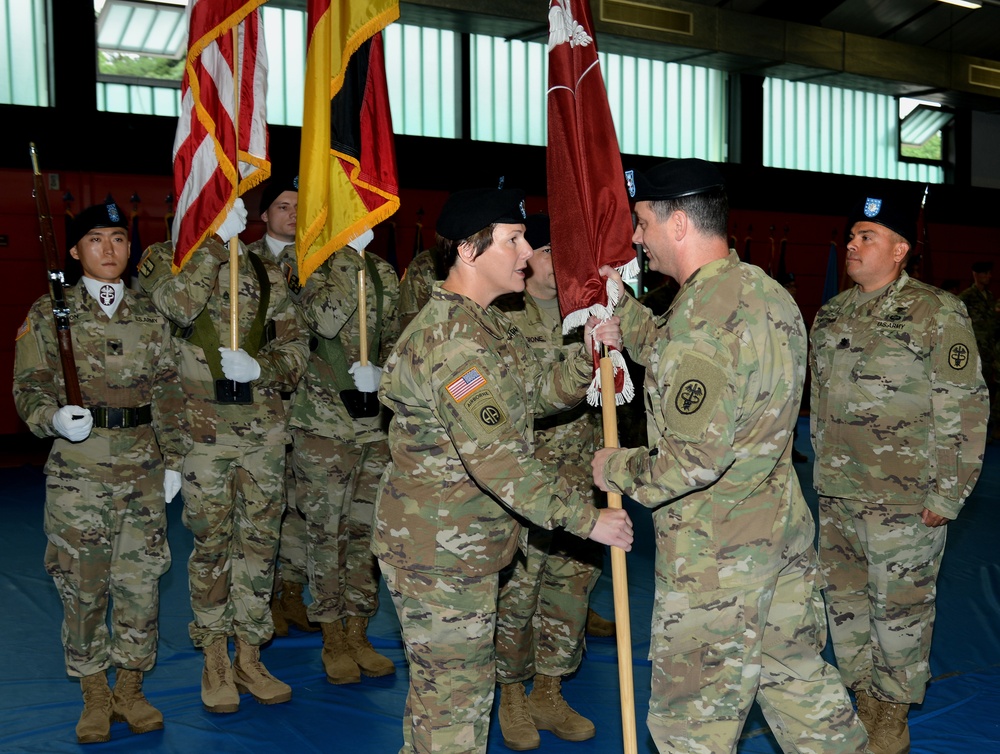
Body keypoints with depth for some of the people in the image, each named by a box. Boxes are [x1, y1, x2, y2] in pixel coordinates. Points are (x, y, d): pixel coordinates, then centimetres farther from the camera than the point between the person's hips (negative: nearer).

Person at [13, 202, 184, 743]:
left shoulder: (150, 316, 9)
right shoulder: (49, 314, 2)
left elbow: (167, 394, 11)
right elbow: (29, 387, -1)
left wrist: (172, 460, 7)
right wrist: (54, 418, -21)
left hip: (142, 470, 2)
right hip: (78, 470, -2)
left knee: (141, 578, 4)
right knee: (82, 583, 3)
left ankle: (131, 687, 20)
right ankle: (95, 695, 18)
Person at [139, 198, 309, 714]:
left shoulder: (267, 272, 11)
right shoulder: (164, 258, 2)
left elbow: (295, 346, 7)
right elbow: (178, 304, -20)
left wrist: (259, 367, -12)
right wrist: (216, 240, -21)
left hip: (264, 428, 3)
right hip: (204, 430, -3)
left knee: (259, 541, 8)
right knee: (211, 545, 5)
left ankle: (249, 658, 21)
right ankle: (215, 661, 20)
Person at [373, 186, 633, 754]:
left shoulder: (490, 324, 10)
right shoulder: (452, 340, -25)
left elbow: (542, 394, 11)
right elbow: (499, 460, -29)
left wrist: (589, 354, -6)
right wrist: (587, 518, -24)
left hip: (466, 543, 10)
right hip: (440, 553, -10)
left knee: (438, 684, 23)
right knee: (457, 692, 3)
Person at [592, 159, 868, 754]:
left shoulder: (701, 314, -24)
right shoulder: (766, 290, 6)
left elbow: (692, 459, -27)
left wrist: (615, 468, -11)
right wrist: (623, 308, 17)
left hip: (716, 554, -9)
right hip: (784, 530, 9)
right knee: (799, 679, 22)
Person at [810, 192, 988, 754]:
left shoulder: (937, 314, -10)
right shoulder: (832, 315, 10)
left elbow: (965, 409, -11)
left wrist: (946, 496, -14)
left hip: (905, 502, -6)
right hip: (837, 497, 6)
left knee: (899, 607, 4)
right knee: (845, 601, 14)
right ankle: (863, 700, 32)